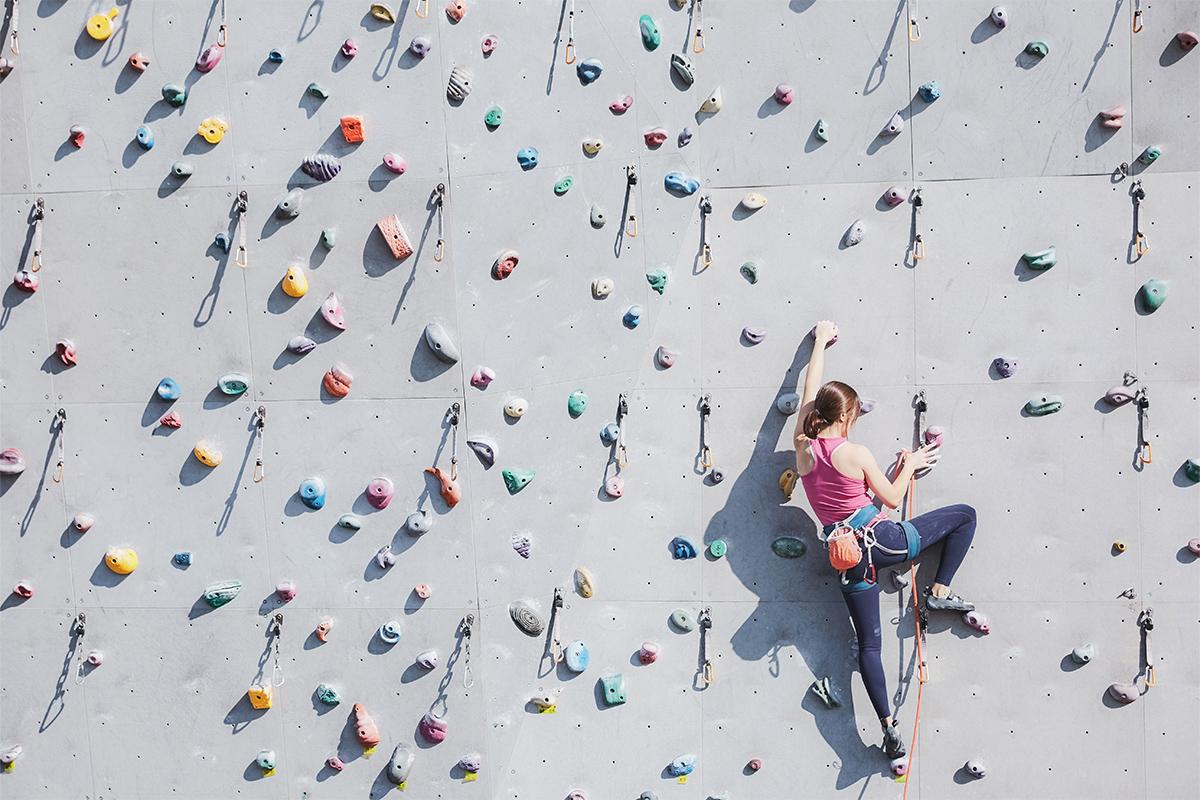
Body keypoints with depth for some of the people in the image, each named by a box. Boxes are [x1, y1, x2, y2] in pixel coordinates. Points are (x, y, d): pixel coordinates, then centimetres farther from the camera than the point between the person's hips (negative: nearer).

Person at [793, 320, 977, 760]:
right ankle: (940, 592, 11)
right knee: (965, 514, 12)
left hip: (847, 554, 5)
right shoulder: (855, 453, -11)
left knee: (868, 643, 9)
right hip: (882, 539, -5)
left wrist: (820, 341, 23)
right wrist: (910, 464, 15)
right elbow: (892, 498, -1)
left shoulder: (803, 446, 1)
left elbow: (810, 388, 12)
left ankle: (889, 727, 0)